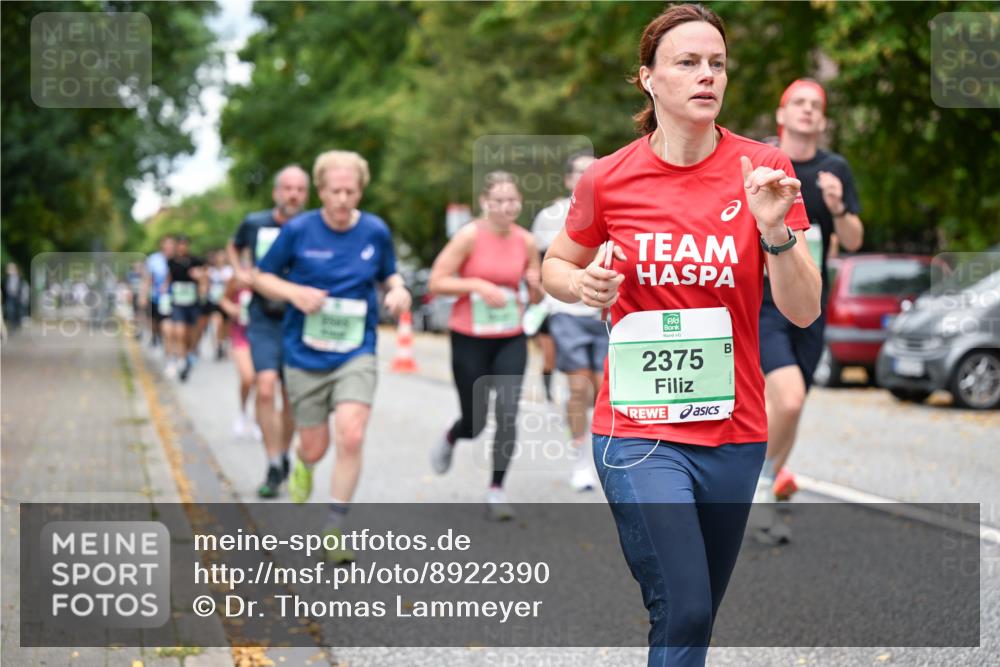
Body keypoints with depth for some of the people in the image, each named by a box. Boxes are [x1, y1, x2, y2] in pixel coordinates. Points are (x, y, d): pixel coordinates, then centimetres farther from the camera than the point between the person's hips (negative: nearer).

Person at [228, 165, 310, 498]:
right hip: (264, 319, 0)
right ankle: (274, 468, -10)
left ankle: (284, 456, 32)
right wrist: (240, 272, 5)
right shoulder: (254, 224, 0)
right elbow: (233, 247, 22)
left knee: (291, 395, 10)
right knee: (265, 388, -16)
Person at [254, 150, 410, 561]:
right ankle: (301, 467, 48)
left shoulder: (376, 232, 0)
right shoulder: (298, 230, -6)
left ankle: (334, 530, -5)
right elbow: (261, 277, 4)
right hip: (305, 355, 0)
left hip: (356, 353, 0)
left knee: (351, 437, -19)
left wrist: (398, 290, -7)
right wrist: (295, 292, -15)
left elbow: (389, 273, 17)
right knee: (314, 449, 8)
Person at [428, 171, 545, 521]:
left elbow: (537, 297, 11)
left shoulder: (526, 241, 1)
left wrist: (536, 285, -12)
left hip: (511, 340, 3)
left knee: (508, 413, -13)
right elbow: (436, 283, -11)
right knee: (475, 422, 6)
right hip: (469, 339, -2)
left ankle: (496, 491, 1)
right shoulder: (470, 236, -11)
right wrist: (478, 285, -21)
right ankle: (449, 440, 44)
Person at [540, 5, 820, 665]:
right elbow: (556, 266, 14)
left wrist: (775, 232, -21)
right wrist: (584, 284, -9)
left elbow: (803, 311, -4)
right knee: (683, 612, -15)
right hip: (639, 428, -2)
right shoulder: (609, 179, -3)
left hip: (734, 431, 2)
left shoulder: (763, 170, -3)